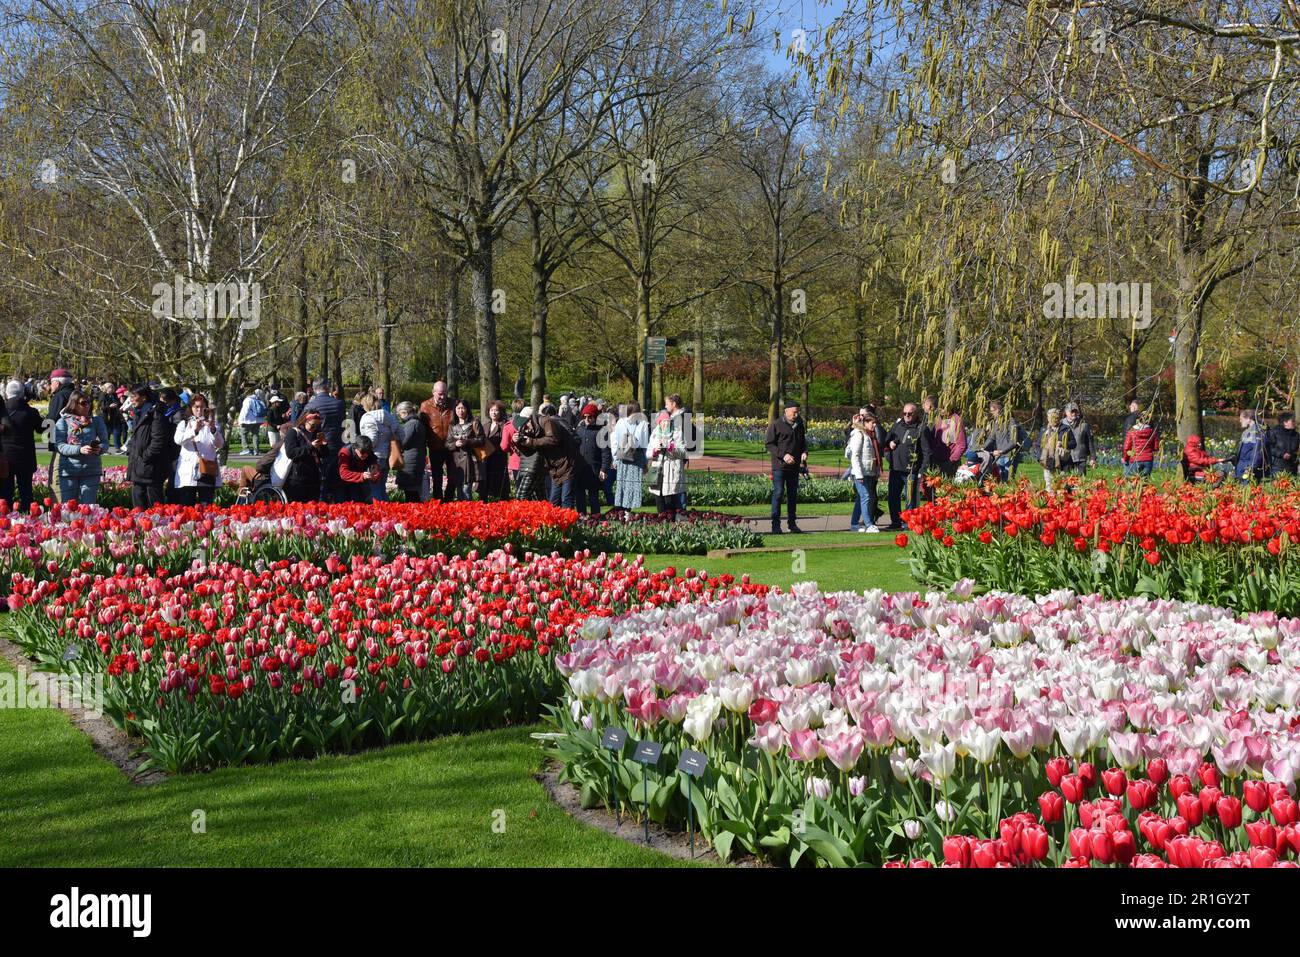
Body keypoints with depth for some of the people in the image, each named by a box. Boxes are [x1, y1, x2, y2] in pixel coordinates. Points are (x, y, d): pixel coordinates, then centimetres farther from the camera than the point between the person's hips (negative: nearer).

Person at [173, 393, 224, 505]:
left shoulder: (211, 424, 13)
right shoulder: (184, 424, 12)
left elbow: (220, 444, -4)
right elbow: (178, 440, -9)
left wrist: (213, 430, -23)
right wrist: (194, 431, -25)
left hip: (207, 473, 0)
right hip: (187, 474, 0)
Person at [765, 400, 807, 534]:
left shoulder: (799, 425, 12)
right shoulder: (776, 425, -6)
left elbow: (803, 442, 24)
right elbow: (768, 443, -8)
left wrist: (804, 452, 2)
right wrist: (783, 455, -18)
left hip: (794, 466, 6)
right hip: (779, 466, -6)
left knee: (793, 494, 9)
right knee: (778, 493, -8)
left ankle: (792, 523, 16)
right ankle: (775, 524, -5)